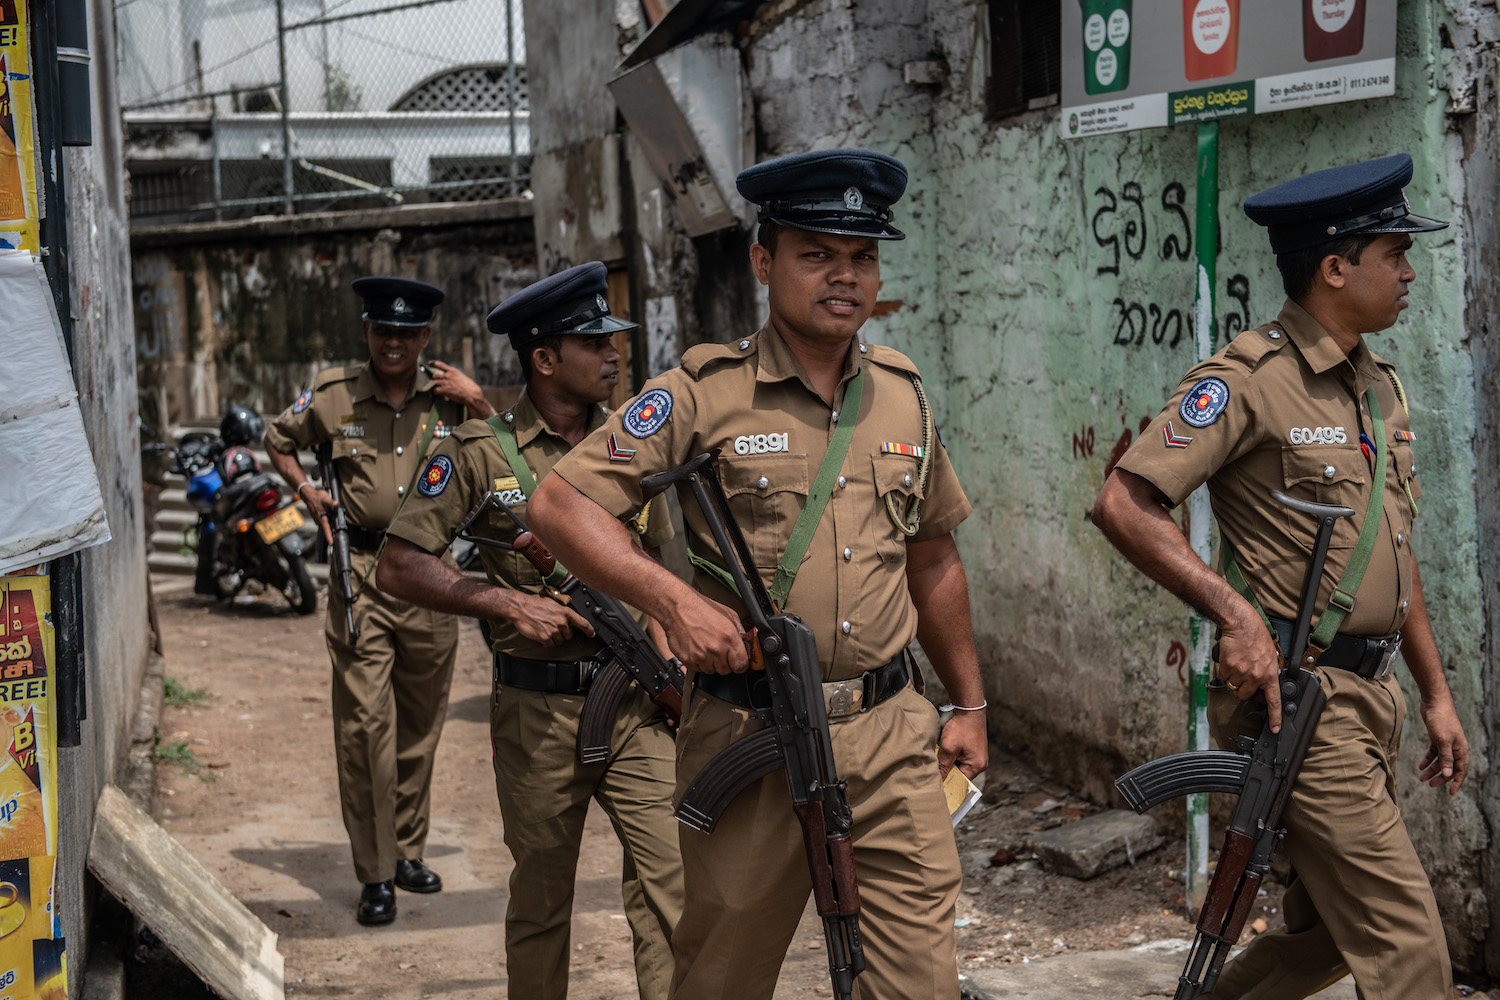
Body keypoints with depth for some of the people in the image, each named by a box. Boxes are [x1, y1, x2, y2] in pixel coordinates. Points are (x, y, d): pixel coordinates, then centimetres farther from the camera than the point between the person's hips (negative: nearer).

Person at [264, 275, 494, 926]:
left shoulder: (448, 395, 3)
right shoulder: (333, 395, 1)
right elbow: (278, 440, 19)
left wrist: (479, 402, -5)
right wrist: (306, 490, 4)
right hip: (360, 572, -2)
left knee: (421, 724, 12)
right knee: (365, 724, -8)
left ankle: (408, 851, 27)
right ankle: (375, 875, -3)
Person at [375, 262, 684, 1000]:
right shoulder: (481, 453, -5)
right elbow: (398, 567, -7)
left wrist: (661, 633, 1)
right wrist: (509, 603, -16)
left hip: (636, 703, 3)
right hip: (539, 711, -3)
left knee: (671, 873, -6)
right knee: (541, 897, 9)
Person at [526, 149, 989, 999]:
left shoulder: (904, 394, 11)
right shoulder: (706, 393, -4)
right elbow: (561, 504, -7)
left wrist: (969, 705, 22)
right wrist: (673, 599, -20)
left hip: (891, 737, 3)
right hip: (750, 736, -3)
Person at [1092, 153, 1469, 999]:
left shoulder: (1381, 388, 14)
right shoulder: (1251, 378, -12)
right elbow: (1124, 504, -19)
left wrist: (1436, 693, 18)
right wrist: (1235, 613, -25)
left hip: (1370, 695, 9)